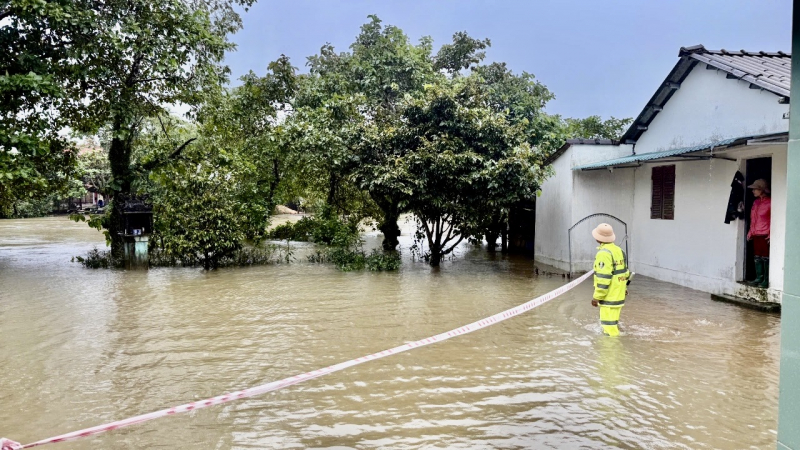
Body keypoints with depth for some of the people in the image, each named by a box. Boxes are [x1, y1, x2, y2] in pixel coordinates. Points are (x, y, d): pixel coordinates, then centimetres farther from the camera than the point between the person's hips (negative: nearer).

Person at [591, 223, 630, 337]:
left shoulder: (604, 253, -19)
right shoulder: (619, 250, 9)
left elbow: (603, 278, -23)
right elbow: (625, 272, 17)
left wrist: (596, 297, -18)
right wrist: (624, 287, 29)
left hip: (609, 297, -10)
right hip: (619, 295, 10)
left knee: (609, 326, -5)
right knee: (613, 323, 22)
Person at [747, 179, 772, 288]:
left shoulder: (769, 202, -9)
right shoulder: (756, 202, 13)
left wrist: (771, 234, -15)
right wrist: (750, 232, 14)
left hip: (765, 235, -7)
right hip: (756, 235, 7)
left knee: (765, 258, -2)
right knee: (757, 257, 11)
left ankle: (766, 280, 3)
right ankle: (759, 278, 18)